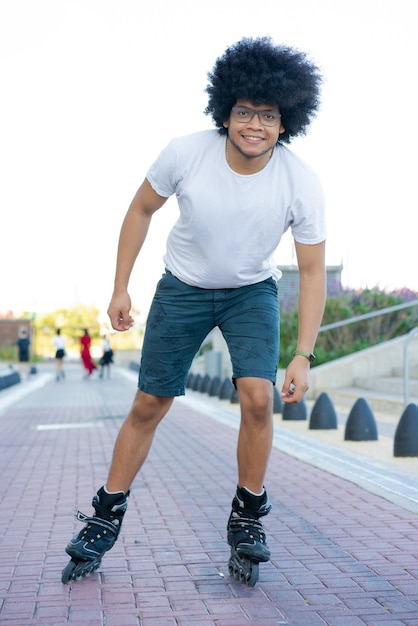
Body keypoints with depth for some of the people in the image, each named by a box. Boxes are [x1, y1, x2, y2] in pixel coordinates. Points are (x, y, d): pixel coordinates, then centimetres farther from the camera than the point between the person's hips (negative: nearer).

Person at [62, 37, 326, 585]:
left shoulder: (302, 184, -23)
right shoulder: (185, 154, -23)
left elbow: (312, 271, -14)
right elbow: (142, 210, -5)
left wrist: (303, 356, -19)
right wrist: (120, 288, -5)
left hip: (252, 292, 0)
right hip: (183, 287, 0)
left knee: (258, 396, -20)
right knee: (148, 405, 3)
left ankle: (247, 516, 3)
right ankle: (107, 518, 20)